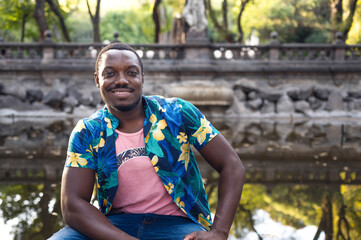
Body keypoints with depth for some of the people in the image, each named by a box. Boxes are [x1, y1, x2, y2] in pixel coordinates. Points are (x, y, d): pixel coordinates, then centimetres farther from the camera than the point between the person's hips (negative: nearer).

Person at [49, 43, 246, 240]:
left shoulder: (178, 114, -1)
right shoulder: (87, 133, 1)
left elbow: (232, 166, -1)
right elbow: (72, 206, -8)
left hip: (177, 224, -1)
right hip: (116, 223, 2)